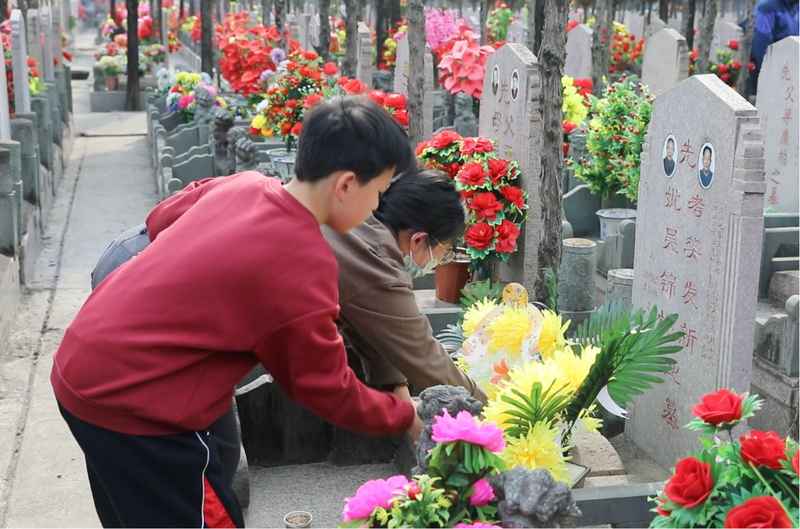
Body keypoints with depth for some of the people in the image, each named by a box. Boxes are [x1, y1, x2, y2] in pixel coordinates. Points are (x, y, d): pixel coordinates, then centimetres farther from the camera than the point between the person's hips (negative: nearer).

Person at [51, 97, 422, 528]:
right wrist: (403, 416, 5)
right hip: (131, 403, -8)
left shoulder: (243, 185, -2)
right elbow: (326, 390, -10)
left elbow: (161, 220, 18)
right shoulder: (305, 265, -23)